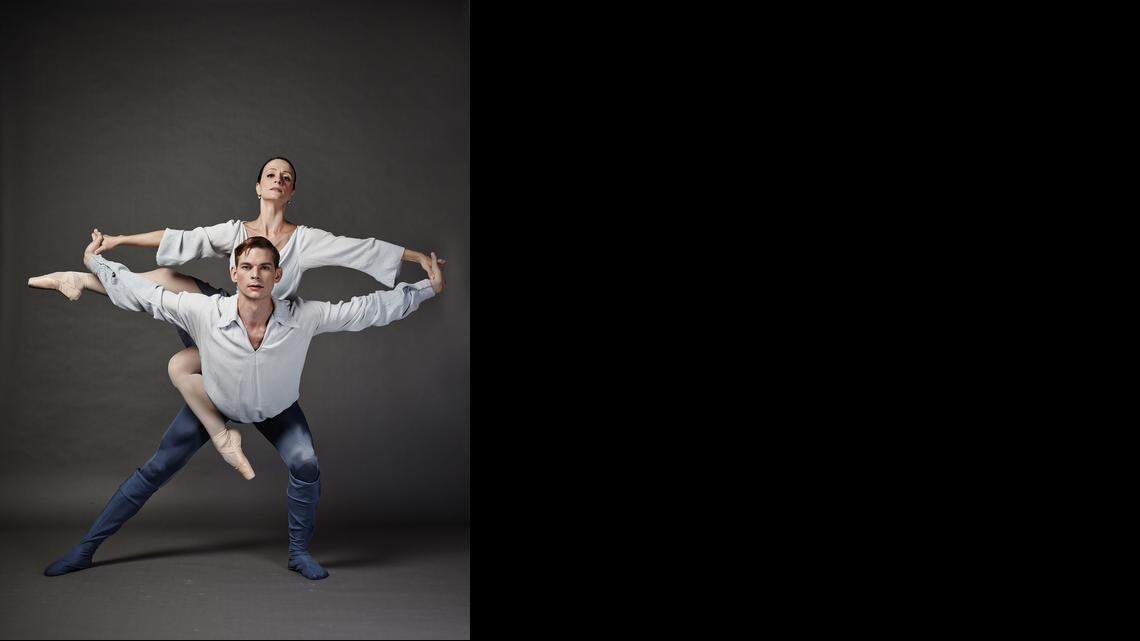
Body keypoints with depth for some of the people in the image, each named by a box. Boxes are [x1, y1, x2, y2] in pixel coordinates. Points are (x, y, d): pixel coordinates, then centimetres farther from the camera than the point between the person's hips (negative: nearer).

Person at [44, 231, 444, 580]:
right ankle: (87, 548, 21)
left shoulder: (304, 317, -34)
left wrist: (428, 288, -25)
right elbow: (144, 294, -21)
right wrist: (95, 263, -14)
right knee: (155, 470, 5)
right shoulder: (204, 313, -34)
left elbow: (369, 309, -27)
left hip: (277, 411, 0)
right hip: (213, 403, 0)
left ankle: (299, 552, 1)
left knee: (305, 464, -23)